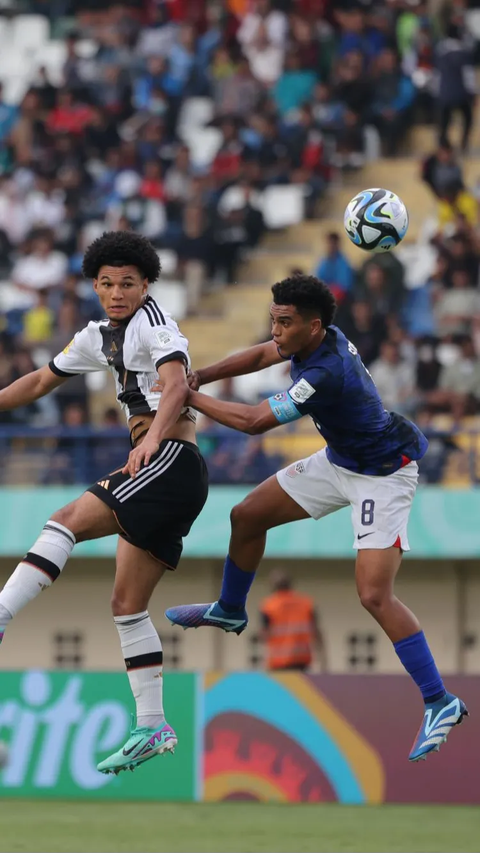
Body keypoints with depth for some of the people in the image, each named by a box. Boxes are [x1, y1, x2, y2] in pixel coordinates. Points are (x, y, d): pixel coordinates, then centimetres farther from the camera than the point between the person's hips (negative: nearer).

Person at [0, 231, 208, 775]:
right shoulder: (100, 337, 19)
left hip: (172, 459, -9)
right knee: (128, 604, 5)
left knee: (67, 521, -24)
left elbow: (176, 385, -25)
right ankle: (152, 728, 6)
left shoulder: (154, 323, -7)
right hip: (157, 472, 9)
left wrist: (152, 439, -41)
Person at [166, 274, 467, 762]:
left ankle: (440, 703, -13)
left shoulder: (325, 375, -35)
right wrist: (202, 375, -5)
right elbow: (260, 356, 10)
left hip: (382, 475, -10)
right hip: (338, 461, 10)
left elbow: (253, 422, -29)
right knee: (247, 516, 14)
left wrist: (191, 398, -18)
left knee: (374, 595, -20)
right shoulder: (321, 338, -10)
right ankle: (229, 611, 42)